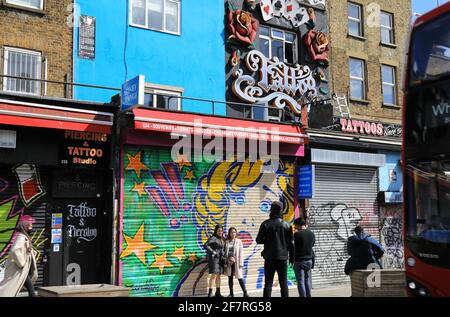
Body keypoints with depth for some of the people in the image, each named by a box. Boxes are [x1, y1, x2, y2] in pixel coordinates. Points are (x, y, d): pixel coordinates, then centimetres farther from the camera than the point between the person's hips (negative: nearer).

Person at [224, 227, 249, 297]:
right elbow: (225, 253, 8)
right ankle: (231, 293, 17)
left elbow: (240, 253, -2)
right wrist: (225, 263, 3)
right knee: (230, 278, 8)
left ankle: (245, 293, 2)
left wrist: (240, 264, -7)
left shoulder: (239, 241, 1)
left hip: (236, 262, -3)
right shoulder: (227, 242, 7)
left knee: (240, 277, -5)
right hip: (229, 262, 3)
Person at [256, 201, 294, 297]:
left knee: (268, 283, 4)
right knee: (283, 284, 8)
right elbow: (291, 243, 0)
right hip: (283, 258, 1)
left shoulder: (265, 224, -5)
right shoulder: (286, 225, -2)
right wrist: (292, 257, 9)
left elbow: (259, 240, -2)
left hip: (269, 258, -1)